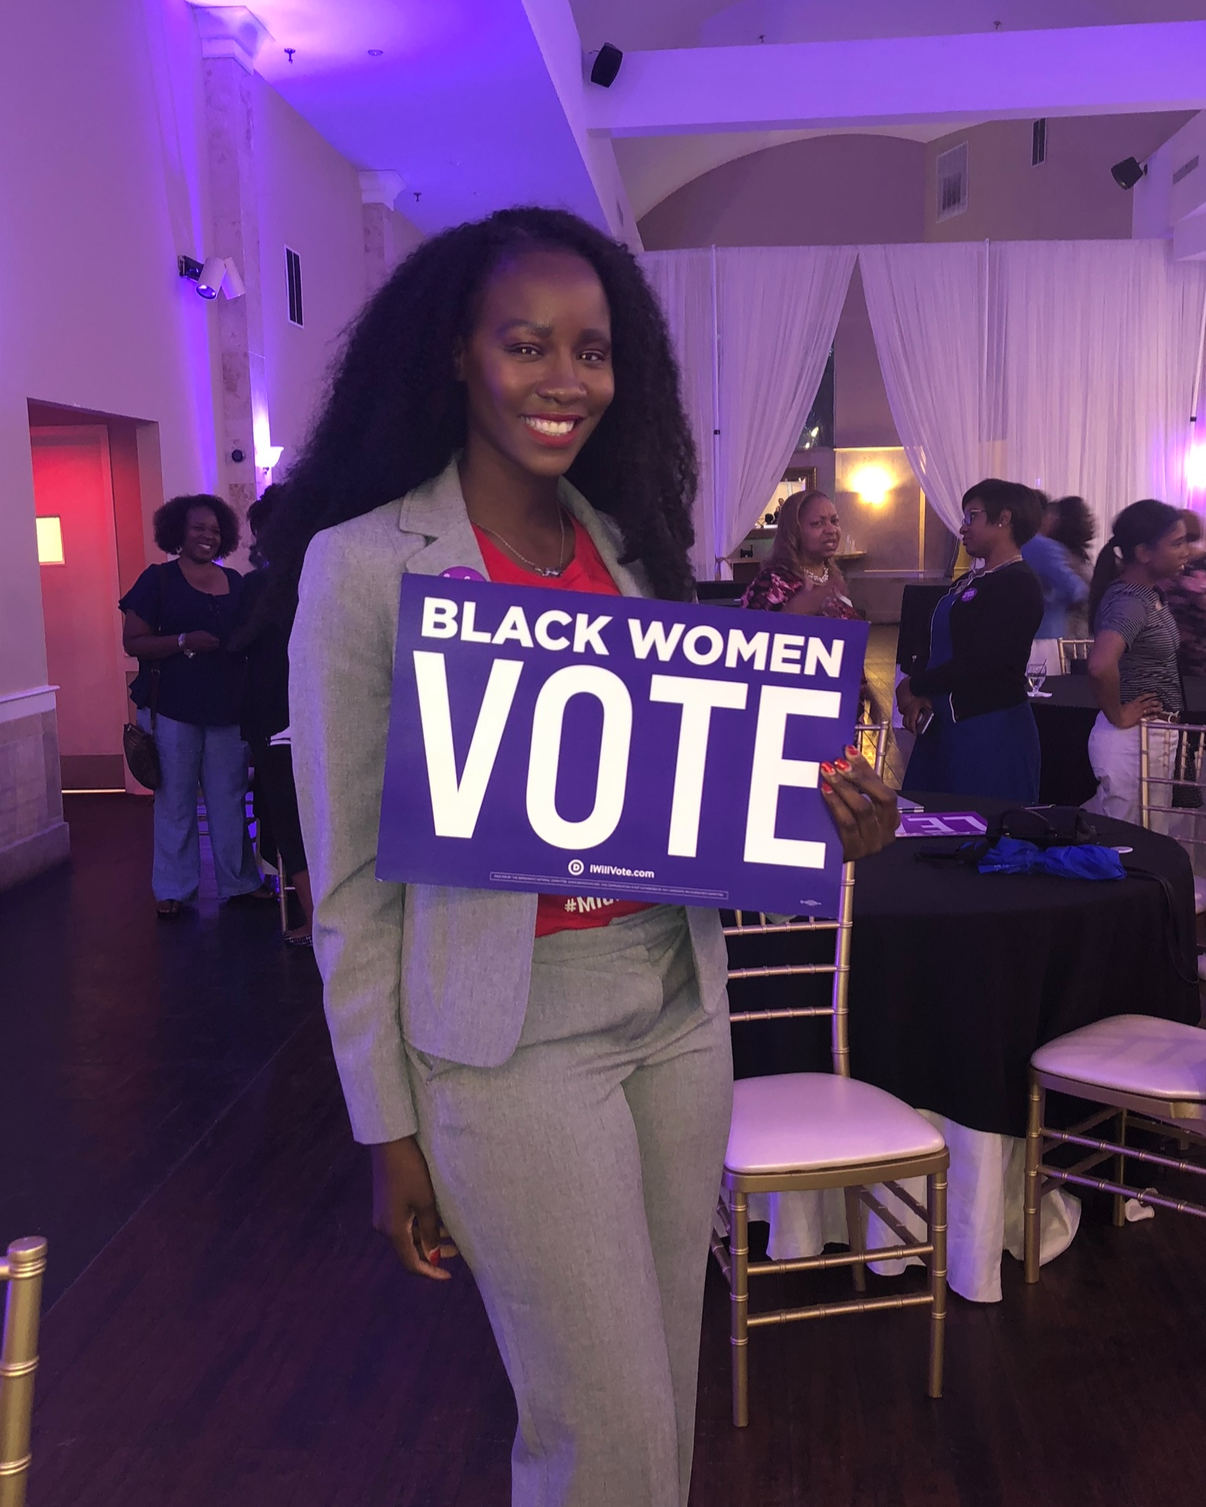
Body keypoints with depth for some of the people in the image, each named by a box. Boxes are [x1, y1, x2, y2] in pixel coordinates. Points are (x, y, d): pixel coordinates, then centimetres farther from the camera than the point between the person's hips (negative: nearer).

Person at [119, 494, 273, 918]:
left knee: (229, 798, 10)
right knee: (176, 800, 4)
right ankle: (172, 888, 15)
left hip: (227, 708, 4)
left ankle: (239, 880, 20)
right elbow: (133, 641, -7)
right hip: (172, 708, -3)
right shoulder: (158, 579, -1)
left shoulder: (234, 582, 11)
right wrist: (185, 641, -20)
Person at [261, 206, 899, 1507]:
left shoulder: (638, 547, 5)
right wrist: (389, 1129, -6)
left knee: (662, 1387, 20)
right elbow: (351, 883, -8)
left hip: (681, 1012, 5)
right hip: (513, 1046, -5)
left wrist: (830, 817, -8)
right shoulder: (363, 566, -11)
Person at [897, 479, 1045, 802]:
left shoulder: (1019, 585, -12)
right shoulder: (967, 582, 16)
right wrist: (921, 697, -3)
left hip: (993, 733, -8)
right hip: (944, 725, 9)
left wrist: (913, 687, -8)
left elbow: (979, 663, -19)